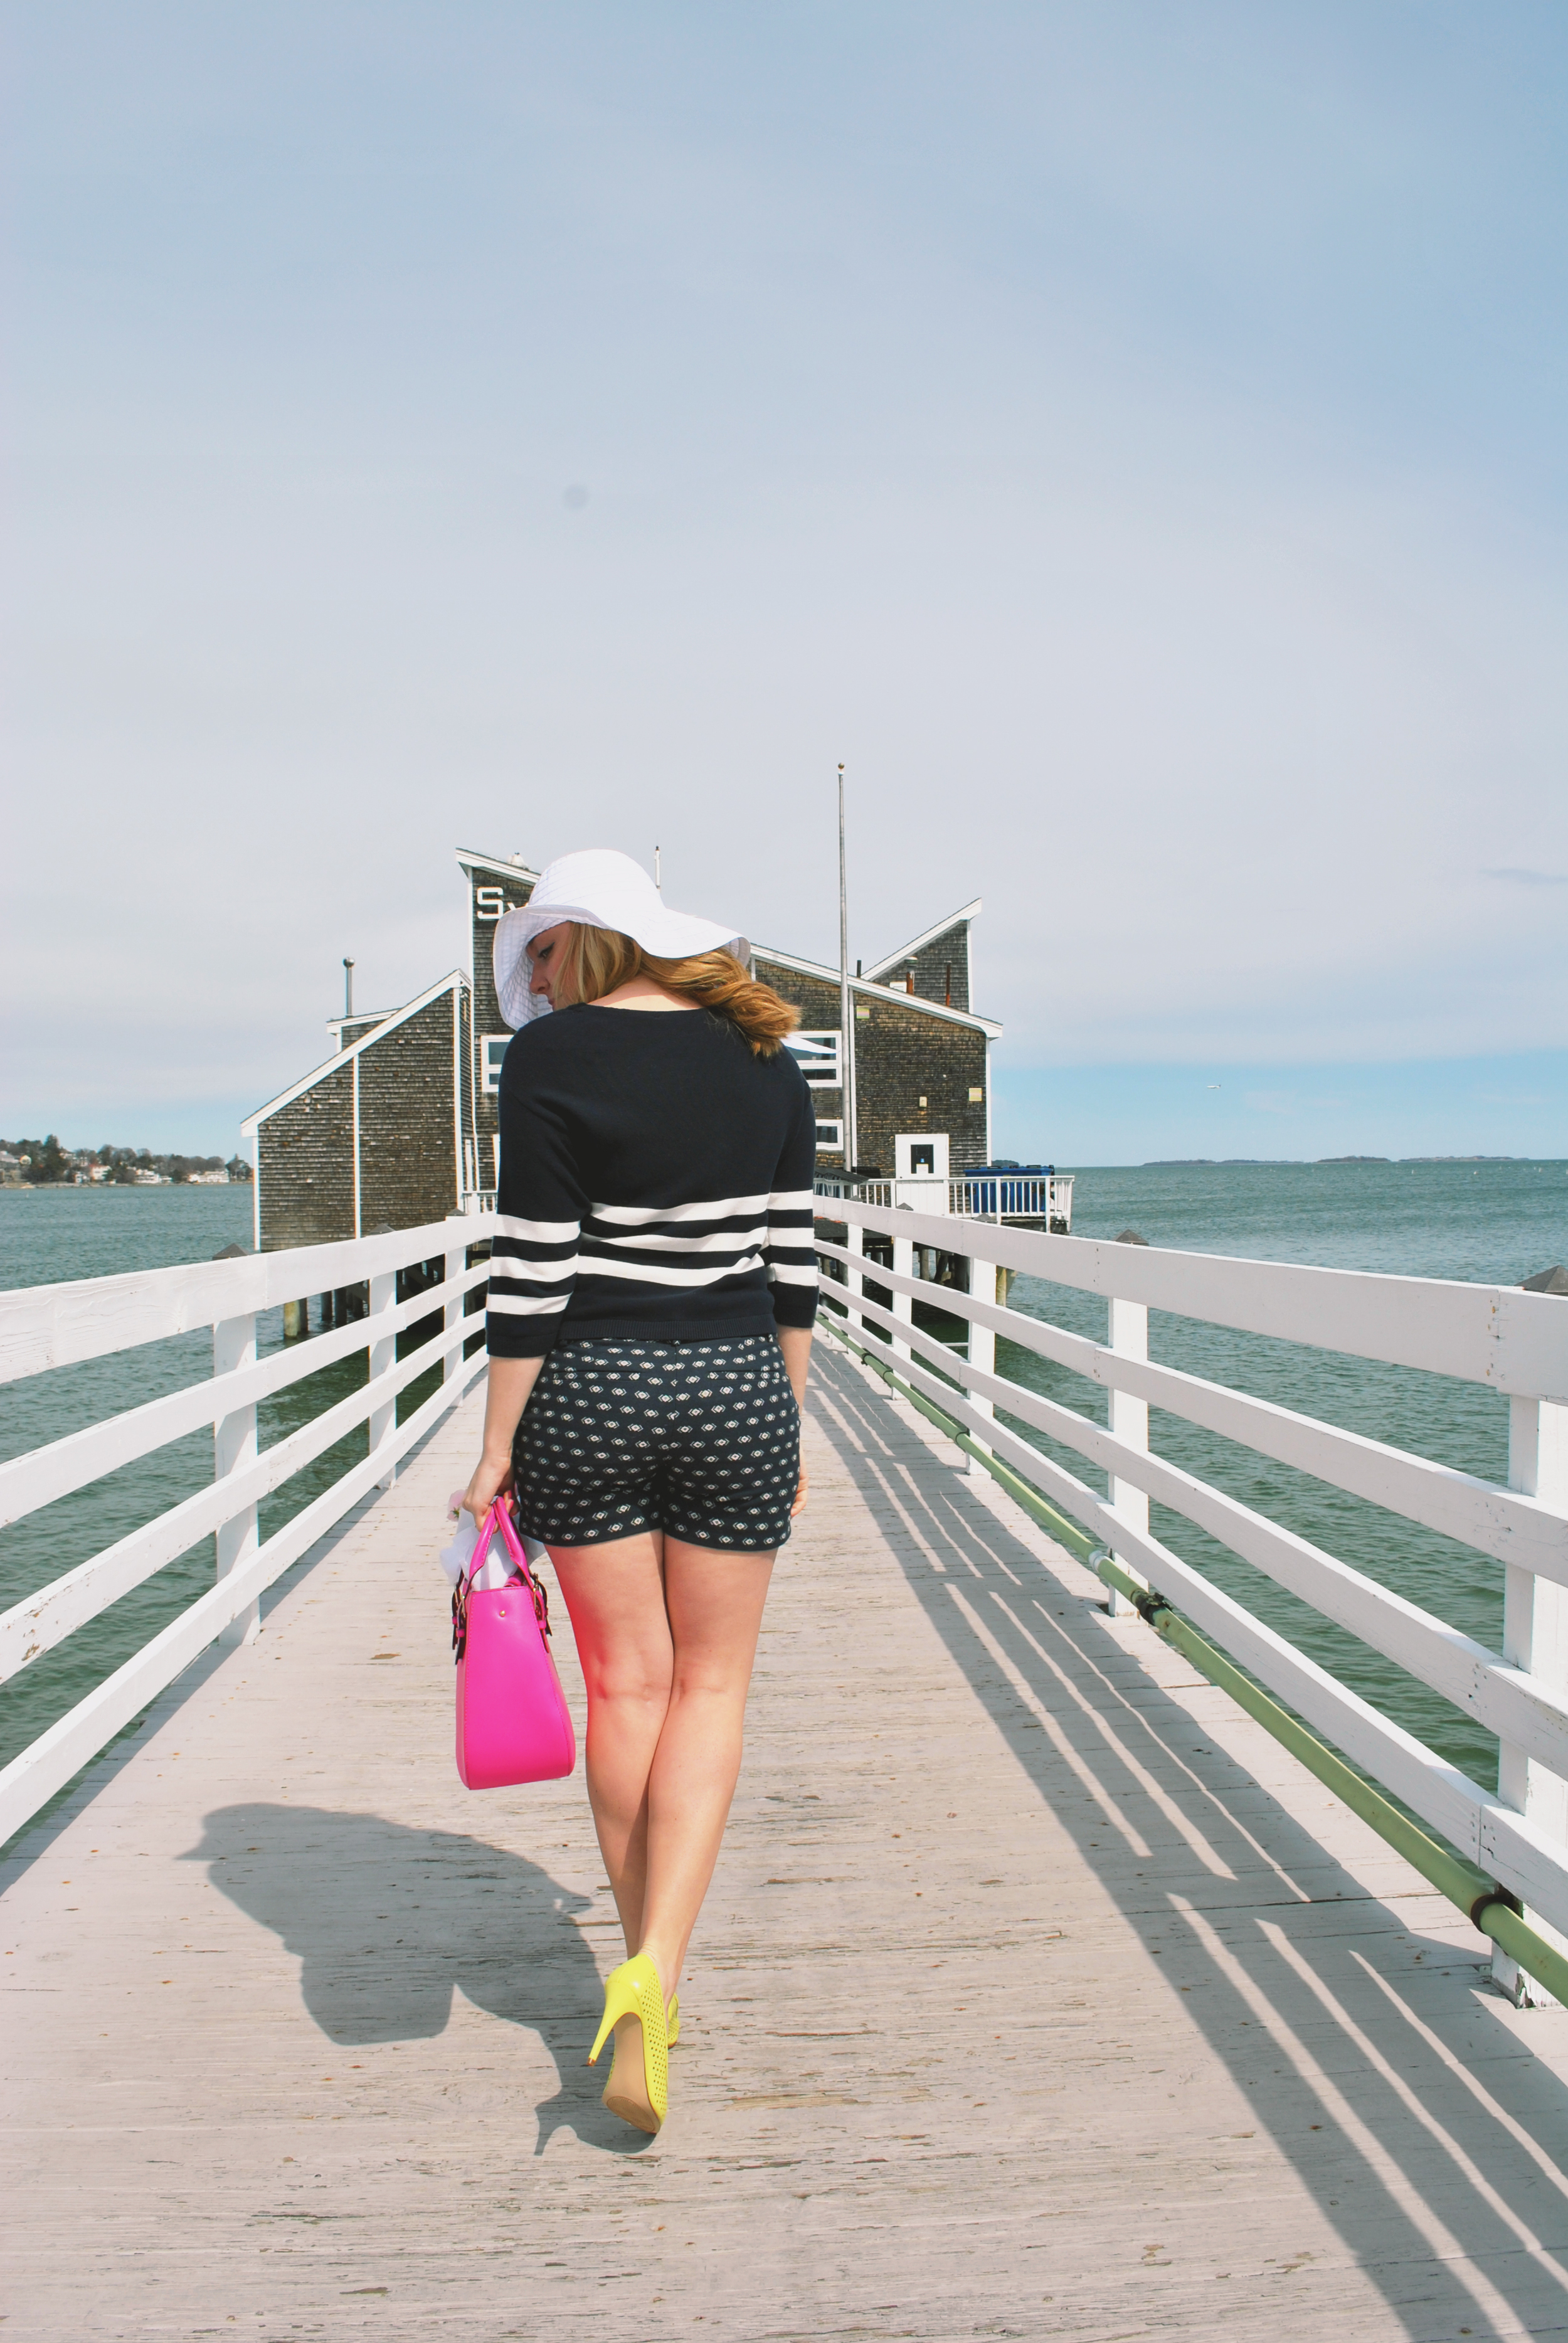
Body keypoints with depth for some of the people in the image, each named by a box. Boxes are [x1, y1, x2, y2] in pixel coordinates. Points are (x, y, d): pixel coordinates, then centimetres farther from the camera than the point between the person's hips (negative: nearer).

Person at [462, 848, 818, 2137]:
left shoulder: (552, 1056, -8)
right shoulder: (766, 1060, 4)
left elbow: (532, 1268, -11)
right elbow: (791, 1263, 5)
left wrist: (499, 1447, -4)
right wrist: (792, 1418, 14)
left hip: (588, 1392, -2)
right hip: (735, 1389, 2)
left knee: (626, 1683, 14)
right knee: (710, 1689, 13)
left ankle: (648, 1970, 29)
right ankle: (656, 1971, 2)